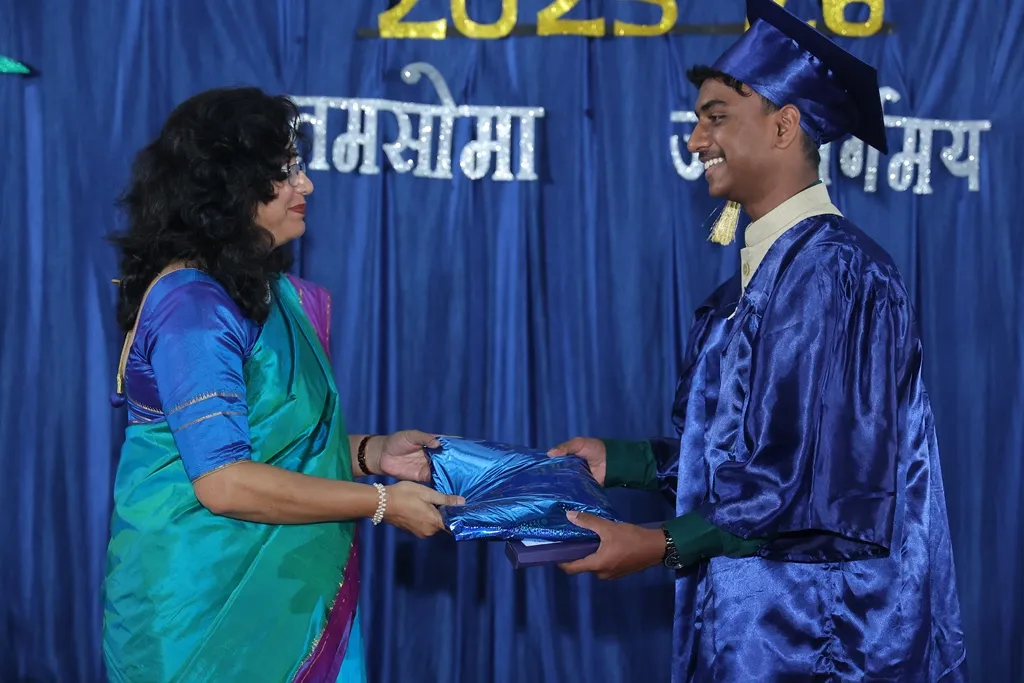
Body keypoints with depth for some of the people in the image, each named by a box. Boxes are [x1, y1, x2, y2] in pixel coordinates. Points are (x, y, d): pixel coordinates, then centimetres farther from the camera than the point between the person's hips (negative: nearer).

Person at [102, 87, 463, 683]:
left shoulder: (262, 292, 9)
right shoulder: (194, 308, -19)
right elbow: (224, 482, -25)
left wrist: (370, 453, 0)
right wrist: (381, 503, -19)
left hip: (277, 591, 8)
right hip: (207, 607, -8)